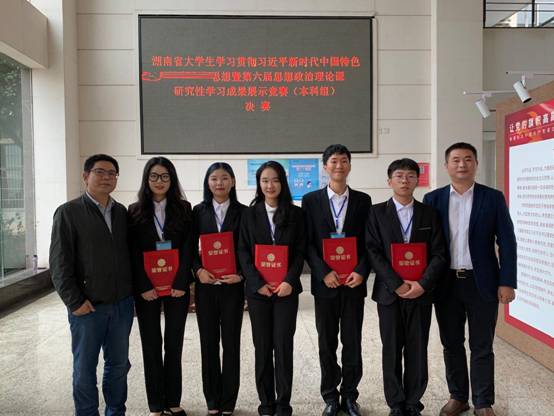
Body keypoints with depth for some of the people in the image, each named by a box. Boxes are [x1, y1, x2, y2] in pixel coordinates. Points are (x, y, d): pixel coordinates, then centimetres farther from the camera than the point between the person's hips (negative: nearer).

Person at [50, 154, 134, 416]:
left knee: (118, 364, 14)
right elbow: (59, 263, -8)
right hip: (87, 306, -4)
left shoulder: (122, 212, 8)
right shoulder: (68, 212, -4)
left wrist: (132, 291, 3)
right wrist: (74, 301, -11)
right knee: (84, 368, 9)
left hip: (122, 304, 4)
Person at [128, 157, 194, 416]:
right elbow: (133, 253, -2)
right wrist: (144, 287, -11)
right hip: (147, 289, 0)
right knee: (151, 345, 6)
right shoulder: (135, 211, 3)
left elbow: (188, 248, -2)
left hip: (177, 286, 1)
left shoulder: (183, 209, 3)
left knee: (174, 344, 8)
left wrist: (181, 283, -11)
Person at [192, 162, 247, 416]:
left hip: (232, 285, -1)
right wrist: (198, 270, -11)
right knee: (208, 343, 9)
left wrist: (241, 274, -13)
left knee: (231, 343, 6)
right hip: (205, 285, 1)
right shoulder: (198, 212, 5)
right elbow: (190, 247, 5)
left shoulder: (243, 212, 1)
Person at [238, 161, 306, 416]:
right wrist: (258, 283, -10)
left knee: (283, 345, 2)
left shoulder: (295, 214, 4)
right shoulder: (250, 214, 4)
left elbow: (300, 251, 1)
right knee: (262, 347, 7)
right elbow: (243, 252, 0)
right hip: (257, 289, 1)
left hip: (286, 288, -1)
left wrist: (290, 281, -13)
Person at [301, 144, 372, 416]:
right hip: (324, 282, 0)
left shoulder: (363, 200, 5)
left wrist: (361, 272, -11)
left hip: (354, 281, 1)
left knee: (352, 342, 8)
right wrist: (324, 273, -12)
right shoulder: (311, 200, 2)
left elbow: (369, 242, 3)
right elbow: (307, 243, -1)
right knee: (327, 342, 9)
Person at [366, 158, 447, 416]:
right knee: (392, 350, 8)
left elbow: (439, 254, 1)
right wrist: (396, 284, -14)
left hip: (421, 292, 1)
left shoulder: (430, 214, 5)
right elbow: (373, 252, -6)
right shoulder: (377, 213, 1)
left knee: (417, 350, 8)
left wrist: (423, 284, -12)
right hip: (389, 292, -1)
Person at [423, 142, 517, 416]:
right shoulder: (433, 199, 2)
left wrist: (507, 283, -7)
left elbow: (507, 242, -2)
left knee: (482, 346, 8)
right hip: (446, 283, 2)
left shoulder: (493, 198, 0)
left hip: (482, 282, -1)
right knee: (451, 343, 13)